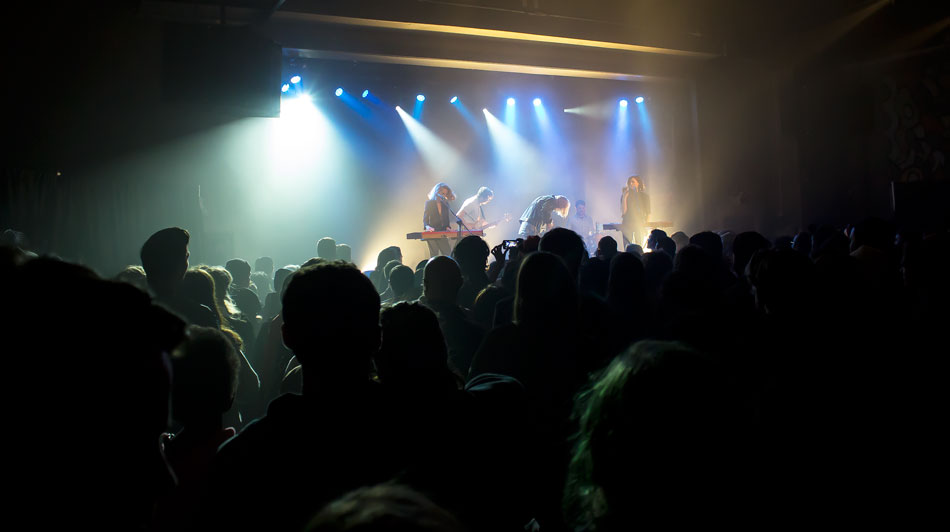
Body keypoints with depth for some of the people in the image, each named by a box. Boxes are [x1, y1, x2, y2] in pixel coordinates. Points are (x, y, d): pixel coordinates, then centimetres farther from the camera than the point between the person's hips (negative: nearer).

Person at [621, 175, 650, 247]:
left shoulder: (644, 196, 5)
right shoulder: (625, 195, 3)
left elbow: (648, 213, 8)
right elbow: (623, 211, -6)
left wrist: (645, 224, -1)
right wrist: (624, 198, -13)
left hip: (640, 225, 0)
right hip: (627, 225, 0)